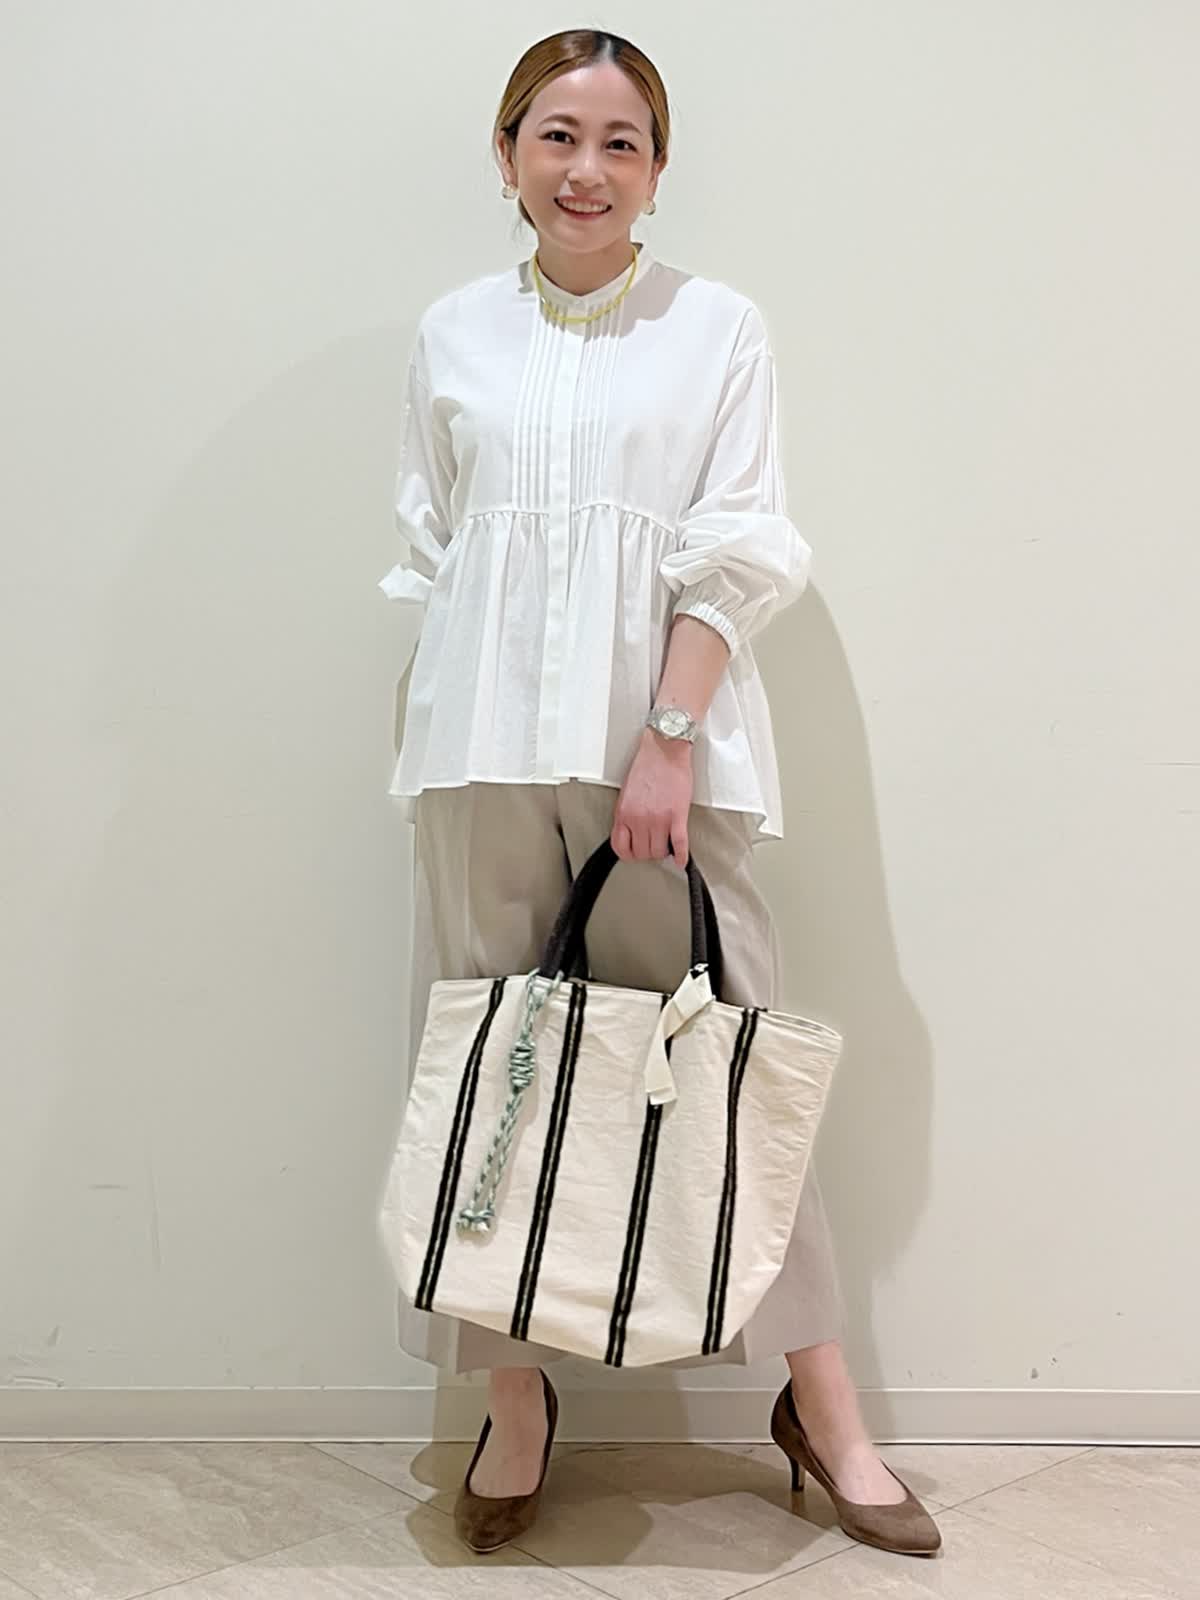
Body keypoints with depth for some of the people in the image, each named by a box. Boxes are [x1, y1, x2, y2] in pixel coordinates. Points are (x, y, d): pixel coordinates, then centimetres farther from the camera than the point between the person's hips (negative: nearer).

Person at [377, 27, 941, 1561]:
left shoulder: (719, 328, 6)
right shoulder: (451, 335, 13)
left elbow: (733, 554, -2)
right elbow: (427, 550, 14)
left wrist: (670, 739, -12)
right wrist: (448, 728, 6)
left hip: (659, 729, -2)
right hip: (484, 740, 3)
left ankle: (819, 1401, 13)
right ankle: (512, 1398, 18)